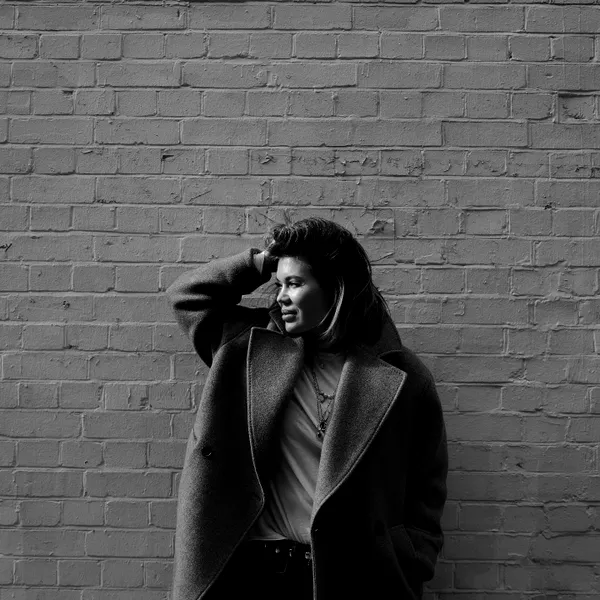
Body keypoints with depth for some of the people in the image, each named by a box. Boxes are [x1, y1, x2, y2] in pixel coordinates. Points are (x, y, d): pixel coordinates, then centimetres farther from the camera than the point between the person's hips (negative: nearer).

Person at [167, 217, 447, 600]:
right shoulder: (257, 351, 6)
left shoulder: (400, 378, -3)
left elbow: (427, 493, 0)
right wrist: (261, 262, 3)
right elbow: (187, 295, 14)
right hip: (253, 568, 3)